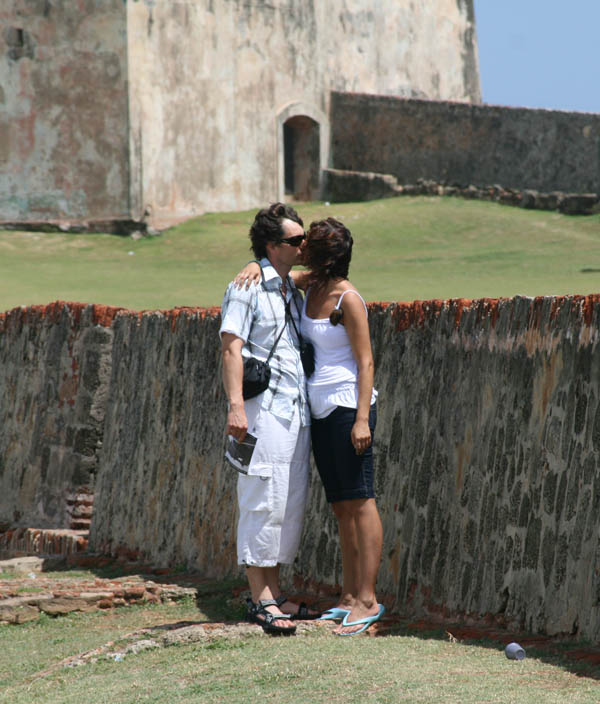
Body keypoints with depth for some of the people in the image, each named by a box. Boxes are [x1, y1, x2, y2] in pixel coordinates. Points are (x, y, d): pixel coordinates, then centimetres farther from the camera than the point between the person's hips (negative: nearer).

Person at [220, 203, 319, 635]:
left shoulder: (292, 290, 18)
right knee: (263, 501, -7)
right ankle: (260, 598, -4)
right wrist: (236, 406, -22)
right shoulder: (248, 287, -6)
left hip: (296, 408, 8)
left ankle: (275, 592, 15)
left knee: (292, 503, 8)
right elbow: (231, 348, -12)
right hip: (264, 407, -8)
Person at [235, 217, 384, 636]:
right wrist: (254, 268, 2)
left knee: (360, 501, -8)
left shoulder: (348, 299, -12)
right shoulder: (310, 285, 10)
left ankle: (368, 600, -10)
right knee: (341, 507, 9)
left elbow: (365, 362, -13)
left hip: (348, 406, -8)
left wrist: (362, 419, -20)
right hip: (320, 411, 8)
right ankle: (350, 597, 12)